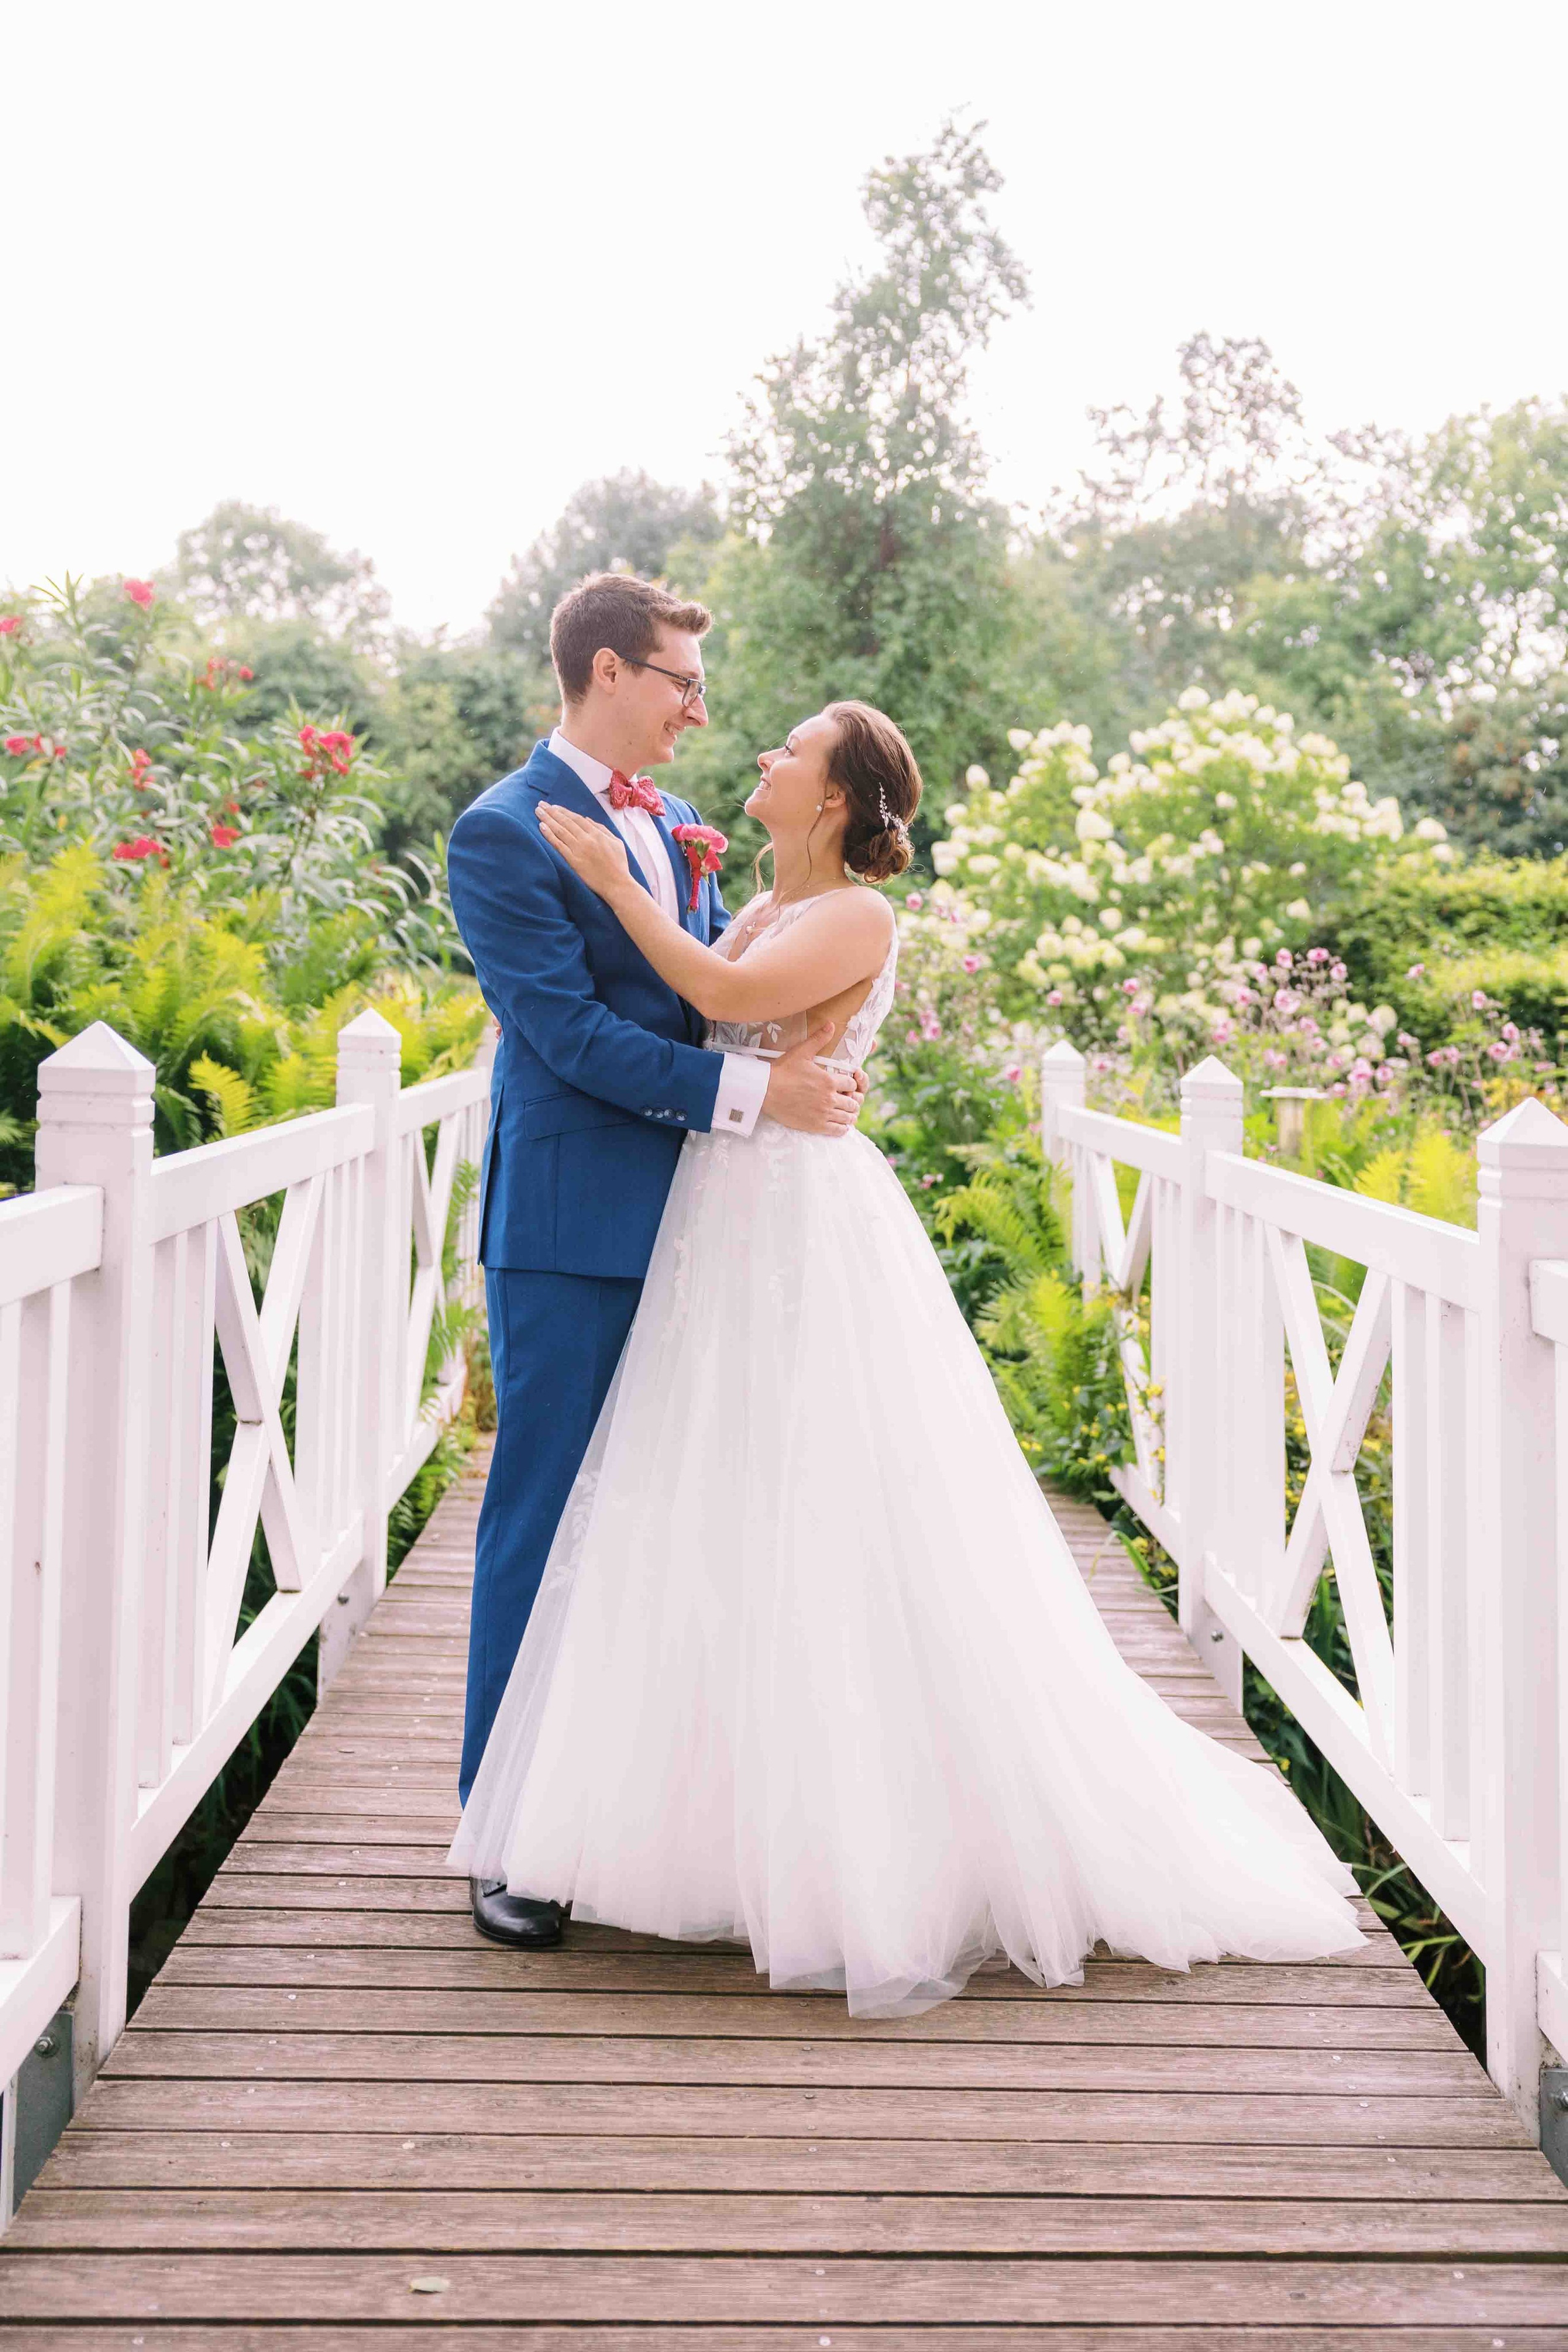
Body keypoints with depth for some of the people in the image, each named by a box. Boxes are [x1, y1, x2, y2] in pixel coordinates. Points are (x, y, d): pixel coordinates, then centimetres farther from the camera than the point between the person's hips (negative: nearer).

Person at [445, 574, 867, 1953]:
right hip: (570, 1229, -7)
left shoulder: (675, 824, 16)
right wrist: (755, 1090, -19)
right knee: (544, 1522, 0)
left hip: (683, 1220, 7)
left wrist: (803, 1046, -7)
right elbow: (571, 1030, -16)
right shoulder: (504, 833, -8)